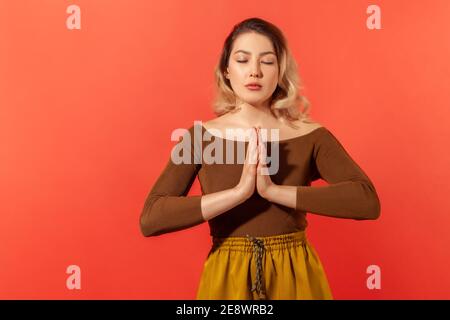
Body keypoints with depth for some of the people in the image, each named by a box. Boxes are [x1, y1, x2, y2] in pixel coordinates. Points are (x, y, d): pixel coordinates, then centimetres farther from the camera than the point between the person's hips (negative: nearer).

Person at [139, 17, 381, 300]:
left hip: (296, 276, 0)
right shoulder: (200, 136, -7)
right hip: (226, 276, 0)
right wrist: (238, 192, -25)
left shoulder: (311, 136, -7)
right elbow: (150, 219, -16)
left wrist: (275, 191, -25)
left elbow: (368, 201, -19)